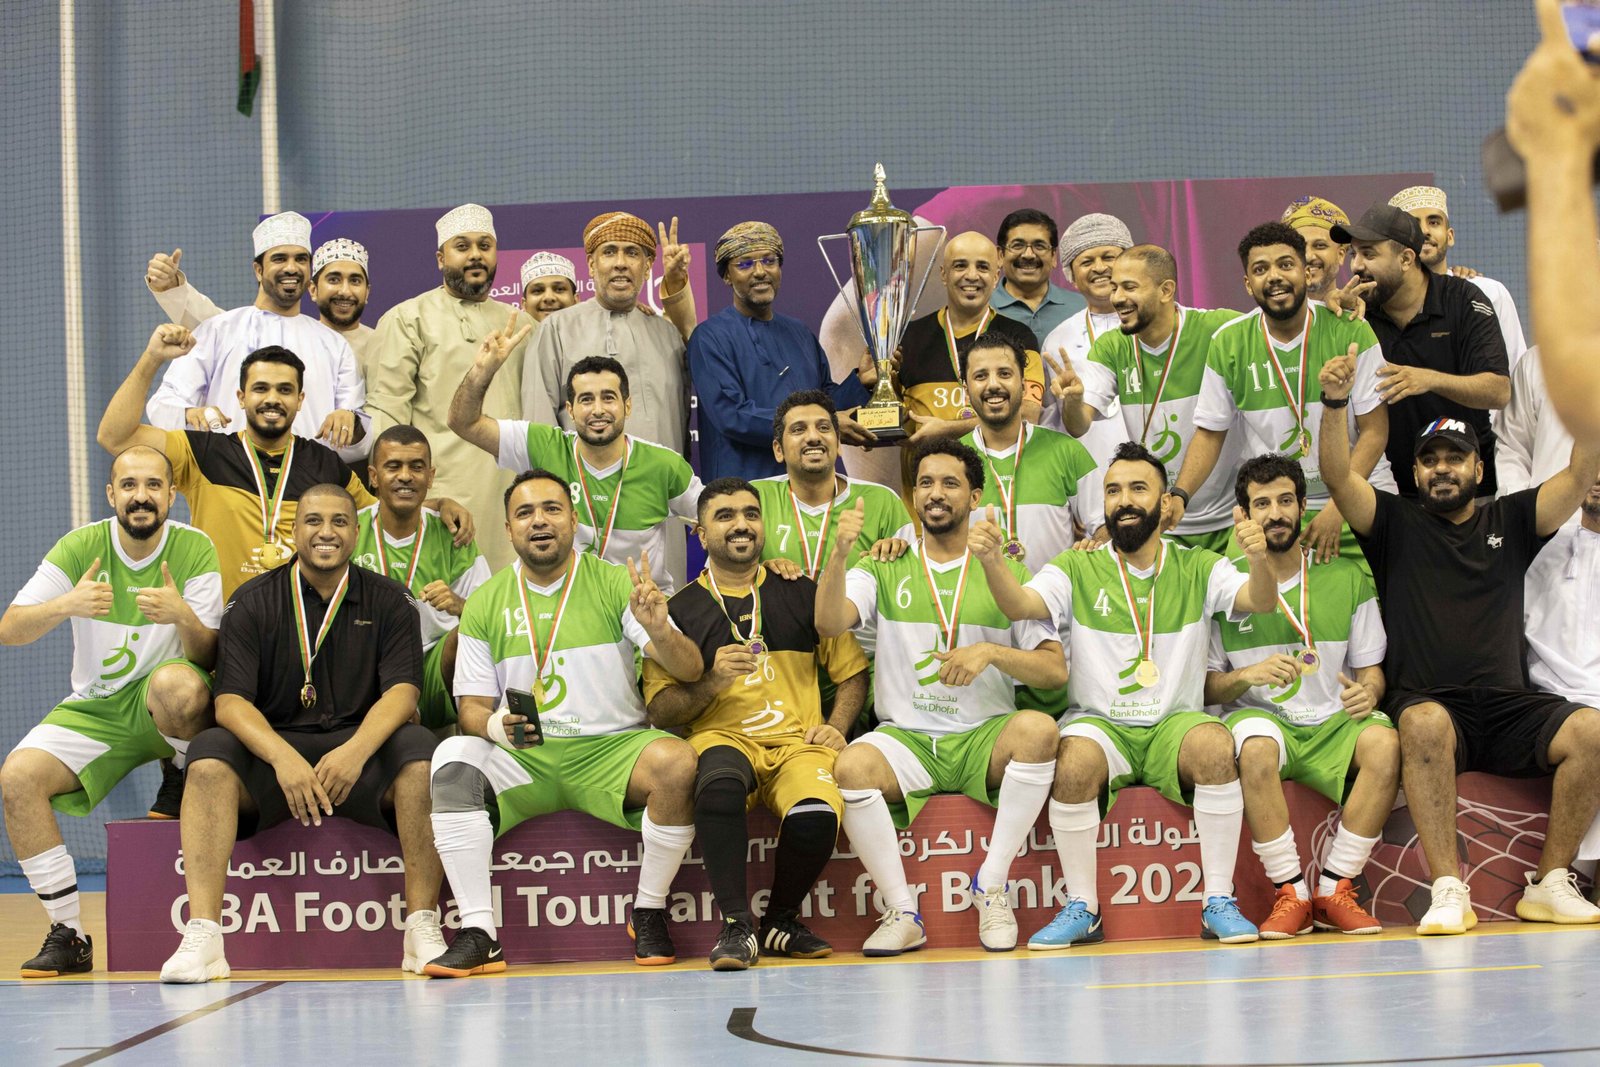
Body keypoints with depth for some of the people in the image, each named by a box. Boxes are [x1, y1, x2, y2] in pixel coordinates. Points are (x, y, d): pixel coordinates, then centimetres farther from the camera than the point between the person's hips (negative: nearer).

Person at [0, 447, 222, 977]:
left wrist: (184, 617, -34)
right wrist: (65, 605, -32)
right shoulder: (80, 547, -6)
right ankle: (69, 934, -13)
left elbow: (209, 658, -11)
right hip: (94, 711, 3)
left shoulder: (195, 549, -9)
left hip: (165, 711, -2)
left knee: (176, 683, -39)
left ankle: (187, 782, -7)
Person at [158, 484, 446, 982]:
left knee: (418, 749, -31)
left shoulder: (388, 601, 7)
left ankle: (423, 930, -30)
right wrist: (283, 757, -26)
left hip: (359, 751, 0)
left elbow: (402, 693, -5)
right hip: (272, 751, 0)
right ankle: (201, 937, -36)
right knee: (210, 755, -29)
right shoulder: (252, 602, 5)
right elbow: (230, 701, -5)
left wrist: (355, 751, -26)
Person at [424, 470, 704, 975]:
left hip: (612, 749, -1)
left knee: (676, 762, -32)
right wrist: (494, 725, -17)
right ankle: (478, 934, -27)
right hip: (524, 759, 1)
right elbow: (472, 705, 8)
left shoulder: (615, 584, 2)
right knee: (452, 759, -28)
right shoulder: (484, 605, 8)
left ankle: (649, 911, -9)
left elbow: (690, 671, -5)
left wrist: (659, 630, -28)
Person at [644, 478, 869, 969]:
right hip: (722, 739, -1)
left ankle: (780, 921, -4)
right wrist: (712, 683, -11)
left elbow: (852, 671, 20)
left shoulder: (803, 595, 16)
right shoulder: (680, 610, 12)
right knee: (719, 785, -39)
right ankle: (736, 925, -30)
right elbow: (660, 711, 7)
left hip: (797, 742, 1)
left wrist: (835, 727, 3)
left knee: (816, 813, -33)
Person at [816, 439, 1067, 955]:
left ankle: (991, 884, -20)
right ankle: (901, 912, -20)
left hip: (984, 738, 0)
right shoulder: (884, 573, 12)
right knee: (852, 766, -33)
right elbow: (828, 623, -8)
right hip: (905, 736, 0)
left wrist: (990, 652, -13)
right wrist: (840, 553, -24)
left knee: (1037, 729, -33)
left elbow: (1055, 670, 4)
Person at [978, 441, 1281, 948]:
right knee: (1074, 761, -34)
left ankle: (1218, 902, -23)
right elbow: (1019, 604, -12)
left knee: (1215, 744, -33)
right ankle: (1082, 908, -19)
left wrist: (1259, 560, -32)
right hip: (1097, 723, 0)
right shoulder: (1077, 570, 6)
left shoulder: (1197, 569, 8)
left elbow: (1261, 601, -8)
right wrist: (992, 561, -34)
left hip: (1176, 723, 0)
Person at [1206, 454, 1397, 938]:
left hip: (1331, 722, 2)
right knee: (1257, 747, -38)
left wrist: (1367, 692, -12)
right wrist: (1248, 675, -17)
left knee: (1383, 742, -32)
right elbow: (1207, 685, 4)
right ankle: (1291, 894, -25)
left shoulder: (1347, 579, 10)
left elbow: (1371, 668, 12)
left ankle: (1335, 890, -21)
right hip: (1260, 716, -2)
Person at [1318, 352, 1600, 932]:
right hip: (1428, 705, -2)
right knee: (1425, 723, -38)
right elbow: (1338, 477, -3)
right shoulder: (1397, 524, 13)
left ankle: (1550, 884, -15)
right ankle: (1448, 892, -38)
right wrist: (1334, 404, -19)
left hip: (1510, 710, 3)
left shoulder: (1509, 520, 18)